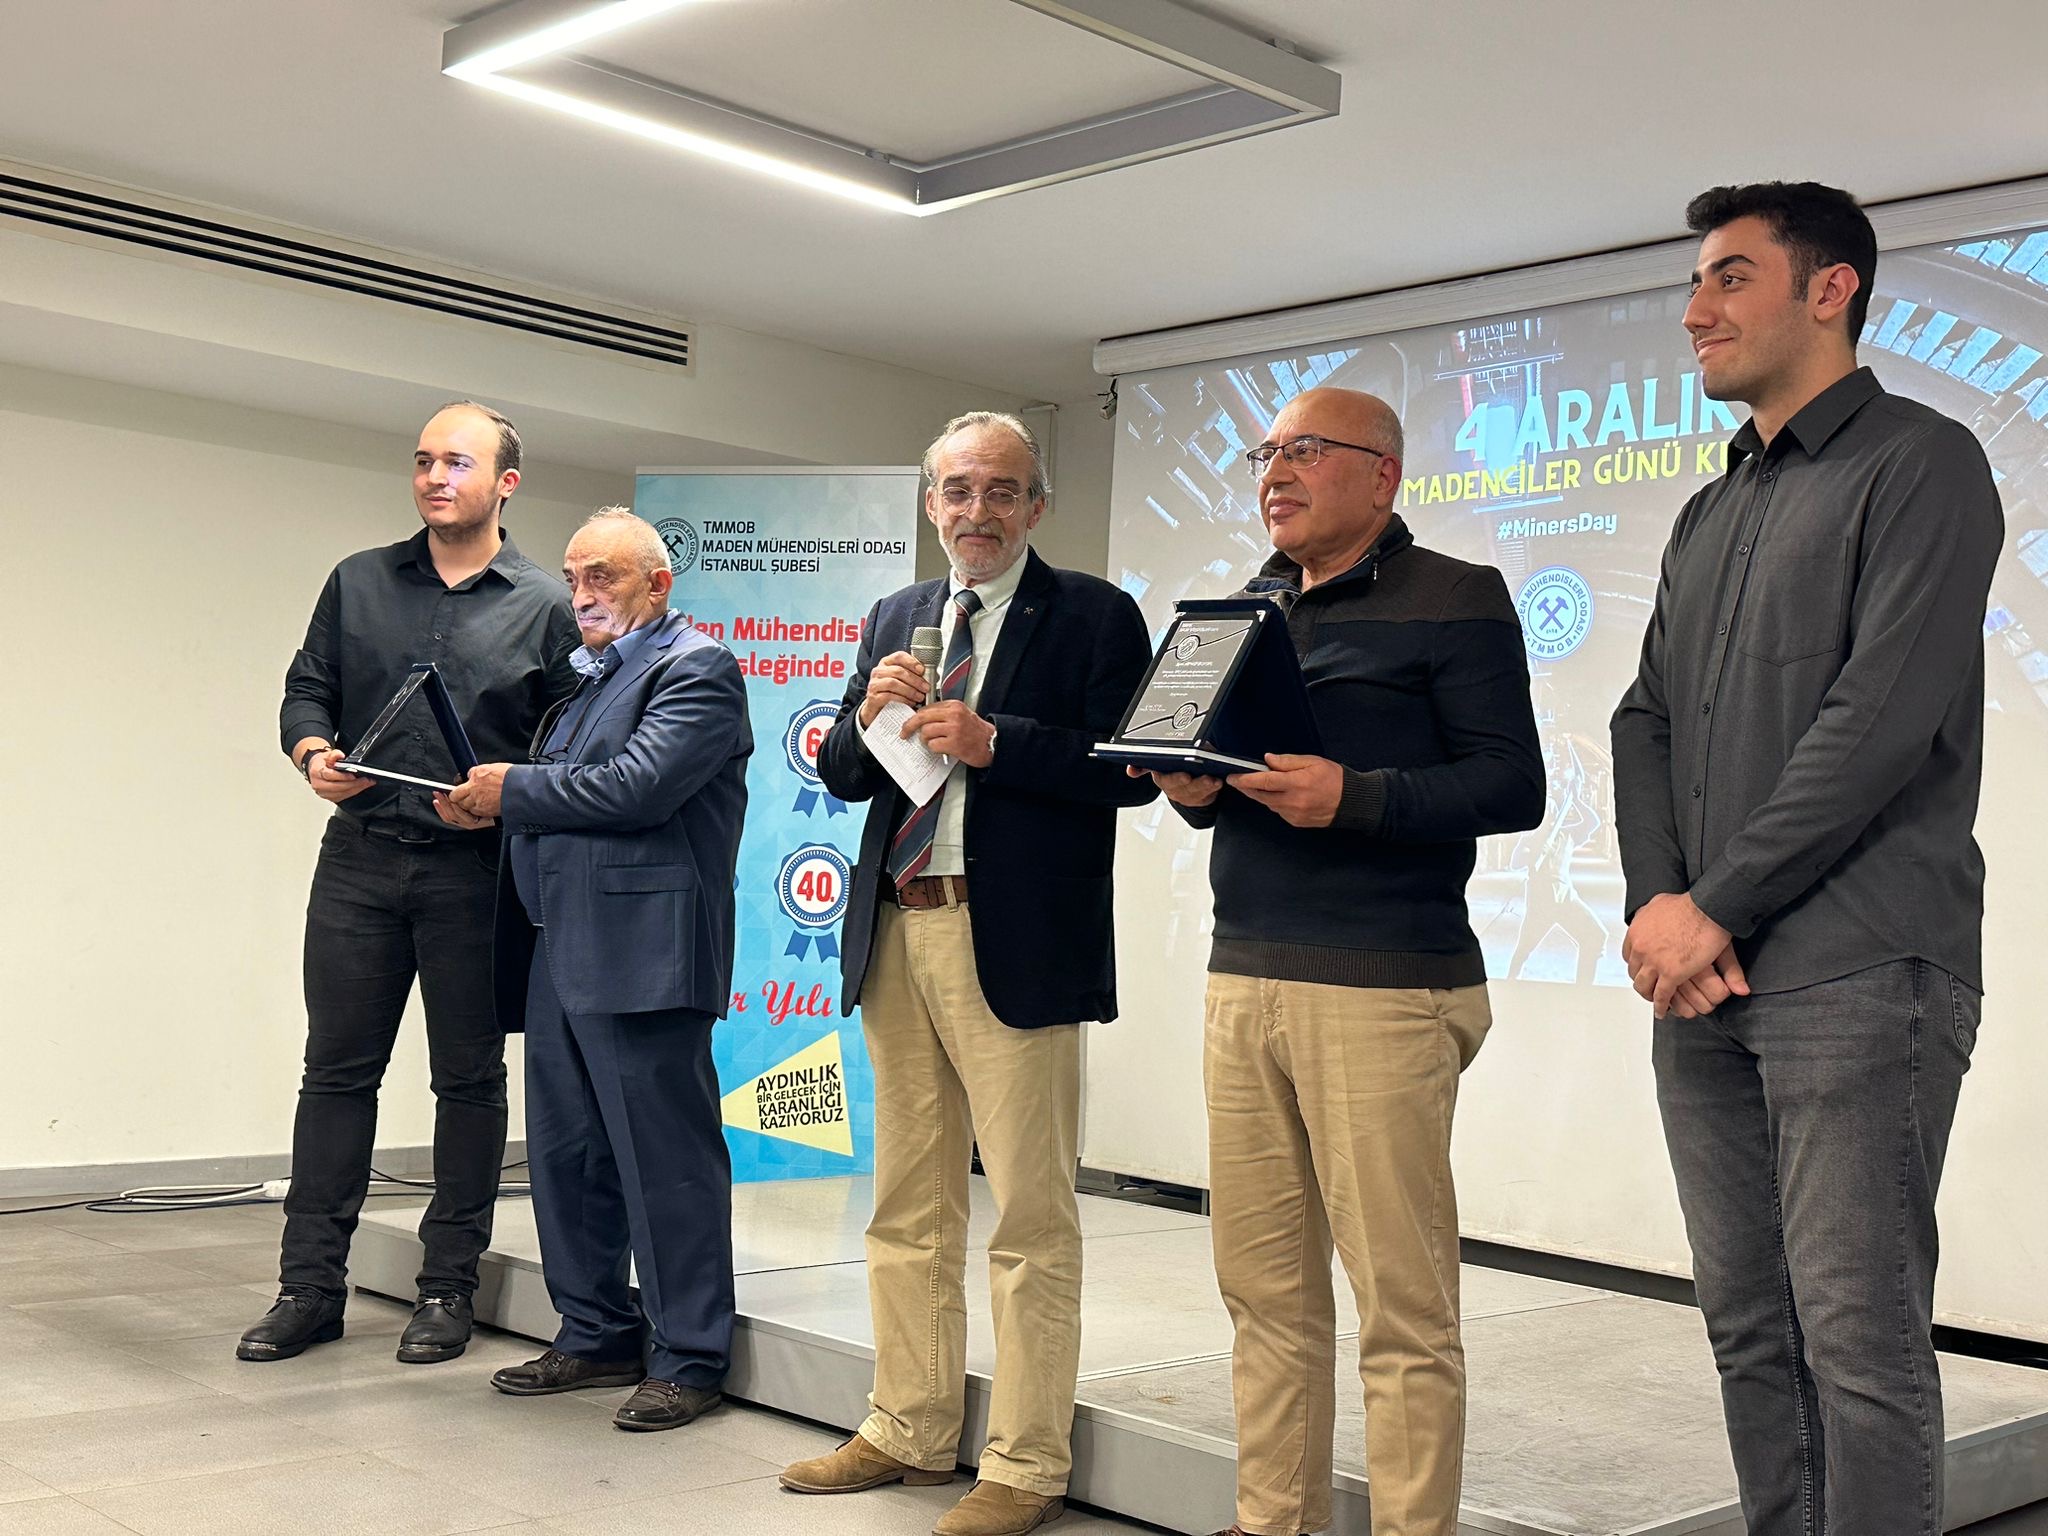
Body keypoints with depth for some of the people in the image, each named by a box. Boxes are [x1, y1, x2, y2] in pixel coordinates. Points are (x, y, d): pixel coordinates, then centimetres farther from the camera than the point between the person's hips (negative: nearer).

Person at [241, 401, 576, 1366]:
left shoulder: (543, 607, 2)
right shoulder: (359, 583, 12)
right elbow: (307, 689, 13)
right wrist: (314, 754, -7)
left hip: (476, 869, -2)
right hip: (360, 858, 3)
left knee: (469, 1077, 5)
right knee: (336, 1068, 6)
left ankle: (448, 1287, 15)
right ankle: (311, 1285, 14)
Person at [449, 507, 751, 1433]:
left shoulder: (696, 670, -5)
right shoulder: (586, 677, 23)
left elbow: (638, 788, -19)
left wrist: (513, 789, -9)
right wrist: (491, 807, 3)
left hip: (640, 956, -9)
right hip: (558, 952, 9)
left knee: (665, 1158, -4)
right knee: (564, 1153, 13)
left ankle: (689, 1359, 5)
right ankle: (596, 1337, 25)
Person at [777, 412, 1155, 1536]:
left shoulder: (1092, 618, -1)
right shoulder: (894, 619, 17)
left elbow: (1130, 769, -12)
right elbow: (843, 776, 15)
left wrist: (991, 743, -18)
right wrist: (873, 712, -5)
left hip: (1015, 946, -6)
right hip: (897, 937, 6)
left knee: (1031, 1218, -1)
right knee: (908, 1210, 15)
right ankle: (910, 1432, 28)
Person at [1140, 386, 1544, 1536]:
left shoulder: (1455, 599, -1)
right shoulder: (1251, 607, 20)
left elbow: (1512, 786, -8)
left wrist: (1353, 797, -20)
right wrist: (1193, 786, 2)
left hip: (1385, 988, -6)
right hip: (1244, 974, 6)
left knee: (1403, 1304, -3)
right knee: (1265, 1288, 9)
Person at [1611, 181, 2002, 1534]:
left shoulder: (1919, 464, -3)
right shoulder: (1711, 516, 21)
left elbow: (1880, 719, -13)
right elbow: (1648, 719, 15)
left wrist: (1719, 909, -12)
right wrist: (1658, 900, -2)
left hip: (1855, 976, -7)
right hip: (1706, 981, 8)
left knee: (1859, 1341, -5)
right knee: (1750, 1326, 11)